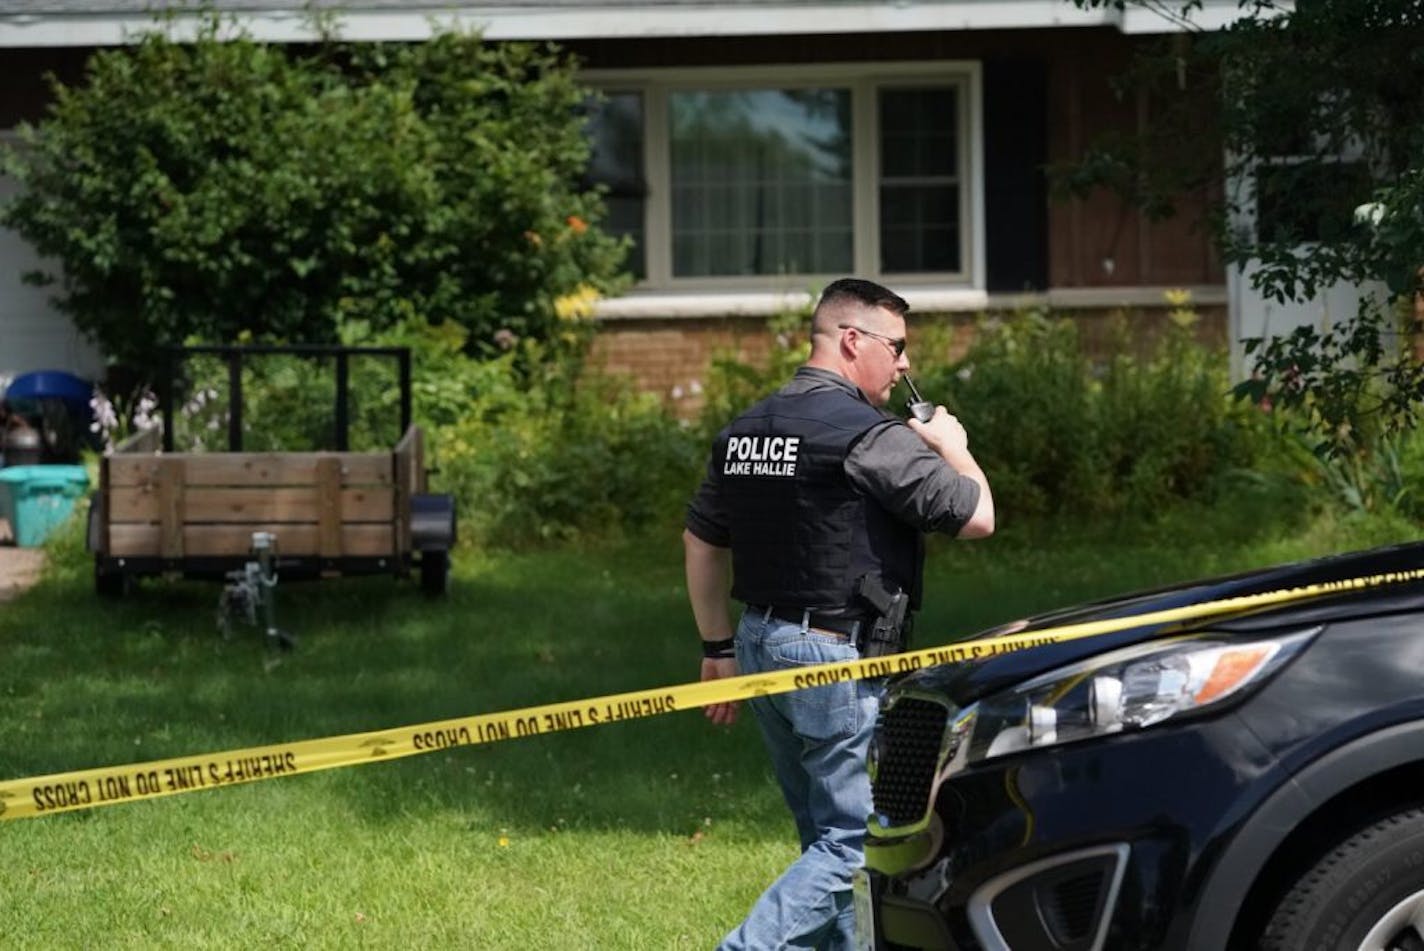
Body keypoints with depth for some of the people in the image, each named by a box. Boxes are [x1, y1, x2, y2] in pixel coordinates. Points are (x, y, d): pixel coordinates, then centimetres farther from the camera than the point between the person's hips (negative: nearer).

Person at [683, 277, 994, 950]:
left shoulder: (745, 430, 11)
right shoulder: (870, 437, -15)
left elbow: (701, 541, 17)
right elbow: (976, 516, -14)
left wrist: (718, 649, 23)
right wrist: (953, 447, 5)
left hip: (760, 643, 9)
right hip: (837, 659, -9)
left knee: (826, 835, 17)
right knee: (853, 843, -5)